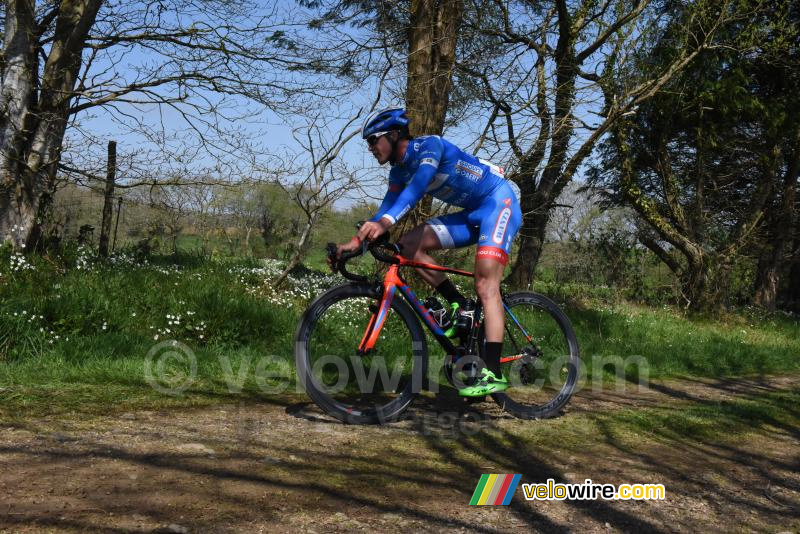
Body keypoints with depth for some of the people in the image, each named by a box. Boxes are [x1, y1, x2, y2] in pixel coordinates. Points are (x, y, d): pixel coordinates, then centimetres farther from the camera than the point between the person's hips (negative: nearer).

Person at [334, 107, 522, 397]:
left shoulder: (428, 145, -20)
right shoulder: (399, 171, 6)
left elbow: (419, 185, -37)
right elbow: (387, 209, 4)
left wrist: (384, 223, -50)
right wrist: (356, 241, -9)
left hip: (499, 202, -8)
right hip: (472, 213, 8)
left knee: (485, 286, -21)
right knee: (408, 244, -6)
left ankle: (492, 374, -24)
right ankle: (460, 307, 0)